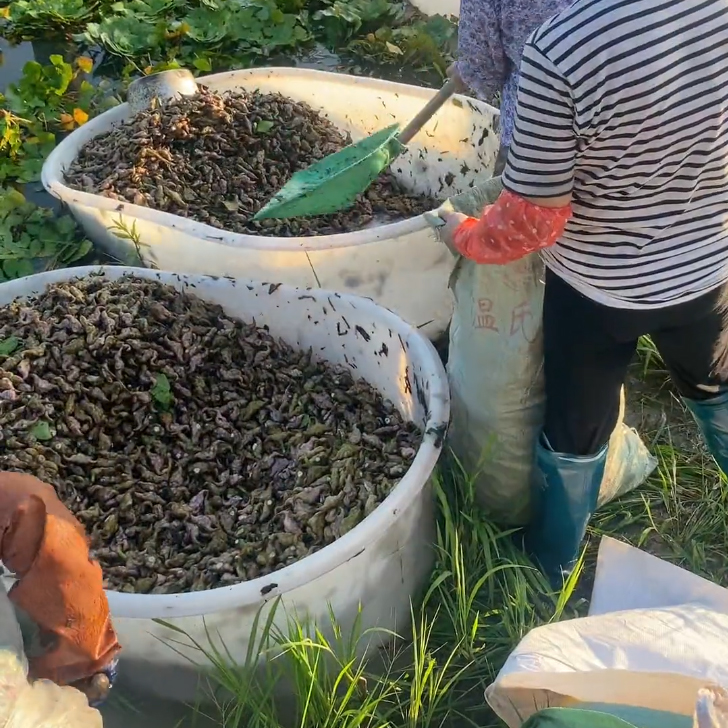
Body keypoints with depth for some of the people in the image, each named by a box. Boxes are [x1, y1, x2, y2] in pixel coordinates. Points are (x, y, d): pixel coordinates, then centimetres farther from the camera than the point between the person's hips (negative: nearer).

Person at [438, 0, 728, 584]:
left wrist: (464, 237, -3)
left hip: (595, 287, -3)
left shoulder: (559, 47, -33)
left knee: (575, 436, 18)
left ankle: (552, 567, 43)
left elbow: (531, 219, -23)